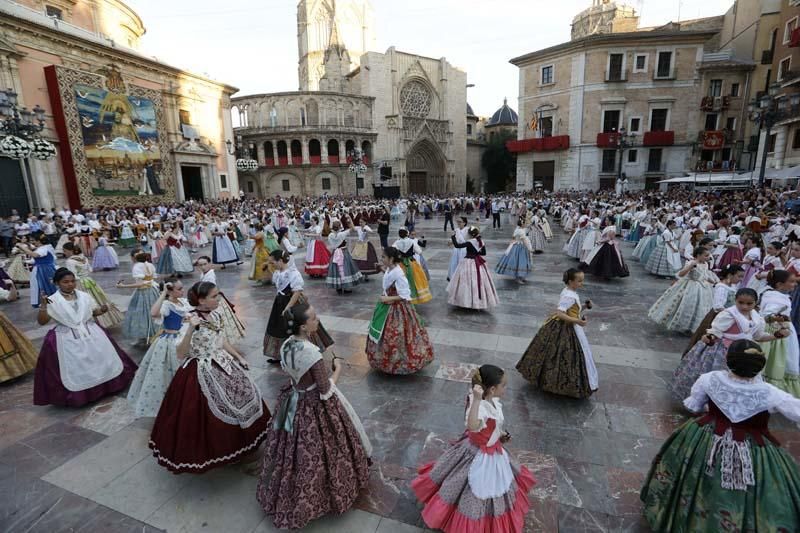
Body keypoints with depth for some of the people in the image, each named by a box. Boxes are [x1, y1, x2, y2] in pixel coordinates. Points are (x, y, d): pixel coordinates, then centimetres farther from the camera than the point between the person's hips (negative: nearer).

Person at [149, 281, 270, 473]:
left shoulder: (215, 315, 0)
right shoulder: (191, 321, -22)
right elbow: (180, 354, -25)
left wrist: (238, 357, 15)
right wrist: (191, 330, -38)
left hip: (222, 365, 8)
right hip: (202, 372, -8)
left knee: (243, 397, 16)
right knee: (210, 415, 1)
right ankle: (207, 453, 26)